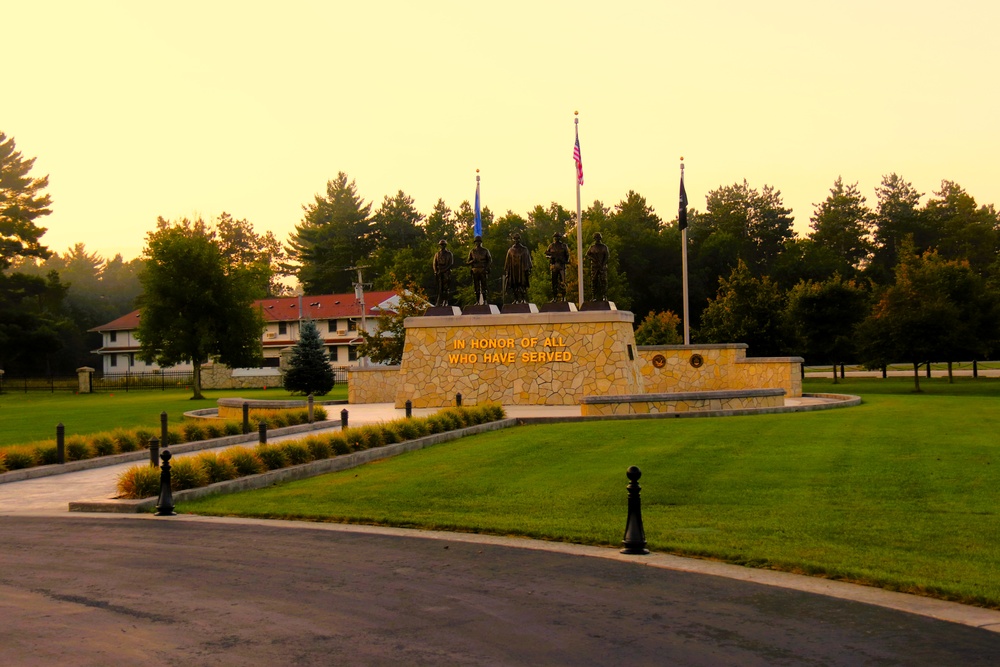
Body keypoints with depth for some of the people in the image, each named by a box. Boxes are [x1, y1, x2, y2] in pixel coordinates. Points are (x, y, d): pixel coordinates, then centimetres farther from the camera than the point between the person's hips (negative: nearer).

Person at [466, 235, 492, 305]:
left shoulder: (485, 251, 8)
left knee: (484, 286, -6)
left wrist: (486, 267, -8)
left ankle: (484, 301, -4)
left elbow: (490, 260, 9)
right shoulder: (472, 251, 11)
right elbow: (468, 262, 11)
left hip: (483, 271, -2)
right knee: (476, 287, 2)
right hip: (475, 271, 2)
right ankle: (477, 301, 6)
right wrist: (472, 261, -11)